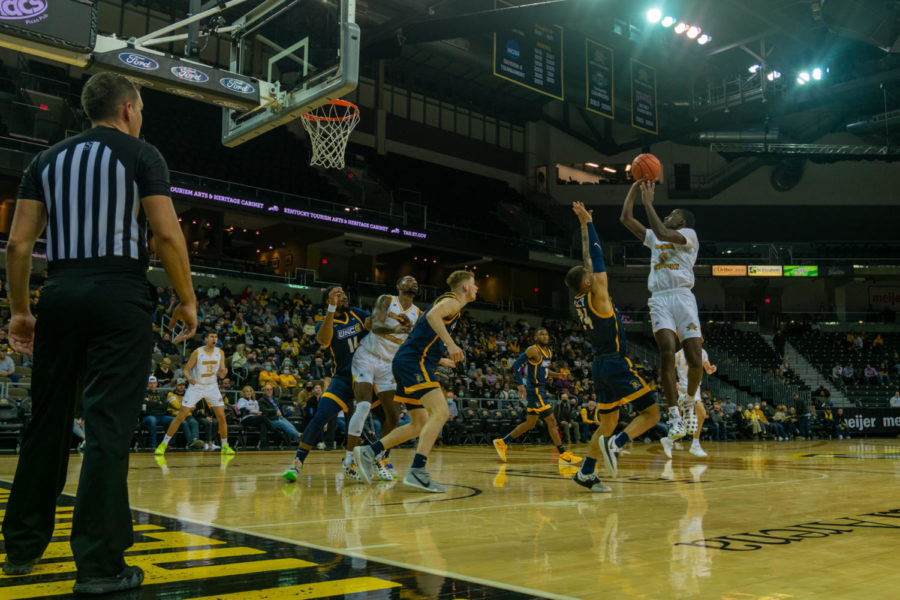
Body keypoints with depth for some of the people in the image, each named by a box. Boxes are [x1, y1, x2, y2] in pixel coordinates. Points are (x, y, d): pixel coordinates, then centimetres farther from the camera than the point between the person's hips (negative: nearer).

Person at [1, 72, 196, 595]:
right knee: (109, 428, -5)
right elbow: (167, 234, -10)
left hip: (60, 294, 5)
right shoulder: (142, 156, 1)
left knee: (47, 422, 14)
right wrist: (187, 300, -2)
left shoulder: (48, 159, 14)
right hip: (120, 295, -5)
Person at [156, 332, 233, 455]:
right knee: (180, 417, -5)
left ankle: (225, 446, 10)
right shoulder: (197, 352, -12)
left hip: (212, 387, 3)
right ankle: (163, 444, 4)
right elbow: (186, 369, -7)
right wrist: (189, 377, -28)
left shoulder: (220, 353, -3)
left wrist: (223, 372, -23)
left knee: (221, 417, -4)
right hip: (196, 386, -3)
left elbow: (221, 373, 1)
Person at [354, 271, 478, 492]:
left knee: (420, 425, 11)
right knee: (440, 412, -20)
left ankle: (368, 452, 11)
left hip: (406, 363, 10)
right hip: (414, 360, -10)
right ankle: (417, 471, -28)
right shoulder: (452, 300, -1)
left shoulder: (448, 302, 28)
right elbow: (432, 315, -24)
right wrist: (450, 343, -29)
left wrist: (442, 360, 42)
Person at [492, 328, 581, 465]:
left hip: (541, 390, 10)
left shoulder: (549, 352, 14)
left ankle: (502, 442, 21)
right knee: (551, 420, -9)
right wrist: (521, 385, -19)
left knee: (530, 424, 13)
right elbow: (517, 364, -13)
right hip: (534, 390, -10)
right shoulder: (533, 350, -12)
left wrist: (557, 374, 9)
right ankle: (563, 455, -5)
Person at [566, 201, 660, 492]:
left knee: (608, 422, 15)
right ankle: (616, 444, -23)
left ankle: (585, 473, 10)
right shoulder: (597, 296, -12)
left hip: (600, 366, 8)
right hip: (616, 364, -8)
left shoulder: (580, 300, 8)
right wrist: (588, 223, -7)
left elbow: (589, 261, 15)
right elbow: (597, 259, -11)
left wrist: (584, 225, 17)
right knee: (651, 413, -2)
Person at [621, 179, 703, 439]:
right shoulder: (653, 238, 26)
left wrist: (648, 203, -7)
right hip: (659, 300, 3)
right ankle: (674, 415, -19)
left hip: (683, 297, -3)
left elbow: (663, 233, -12)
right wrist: (634, 188, 15)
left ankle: (689, 399, 22)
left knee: (695, 359, -7)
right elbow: (626, 218, 22)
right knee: (667, 352, -18)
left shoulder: (689, 235, 8)